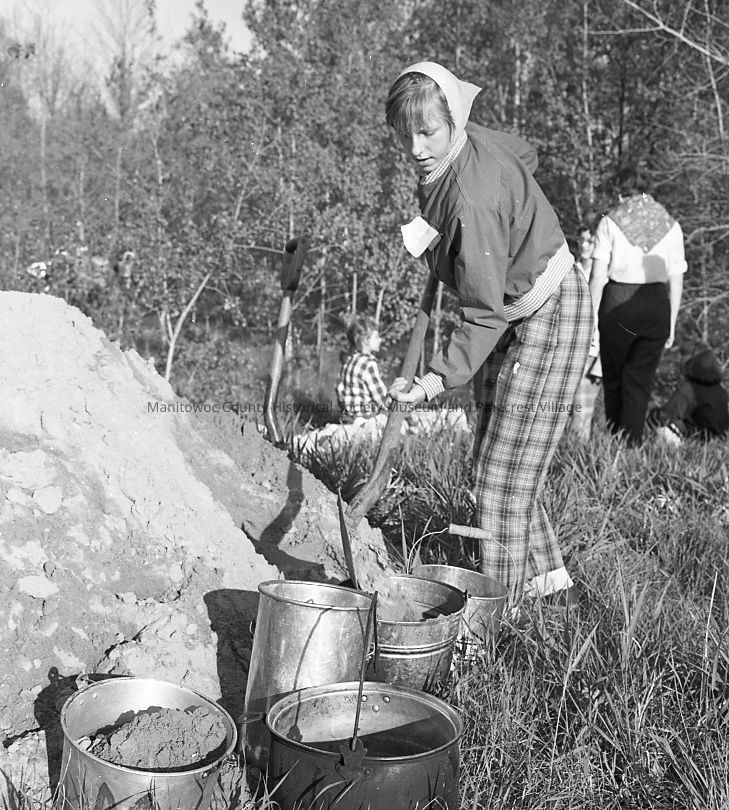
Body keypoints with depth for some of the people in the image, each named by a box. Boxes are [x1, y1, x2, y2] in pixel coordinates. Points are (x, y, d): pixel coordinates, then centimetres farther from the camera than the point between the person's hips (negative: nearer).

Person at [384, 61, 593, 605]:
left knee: (506, 470, -8)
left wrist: (440, 379, -36)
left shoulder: (471, 198, -32)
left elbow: (486, 312, -30)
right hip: (515, 313, 10)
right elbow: (527, 155, 17)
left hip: (547, 316, -10)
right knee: (496, 455, 14)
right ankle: (549, 579, 26)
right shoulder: (470, 139, -5)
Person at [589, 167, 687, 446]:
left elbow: (598, 276, -5)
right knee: (640, 381, 7)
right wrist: (671, 324, 14)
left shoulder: (610, 221, 0)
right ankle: (632, 443, 3)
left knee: (613, 378, 14)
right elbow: (676, 281, 7)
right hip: (657, 307, 2)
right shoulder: (671, 225, 8)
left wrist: (592, 316, 0)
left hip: (618, 305, -2)